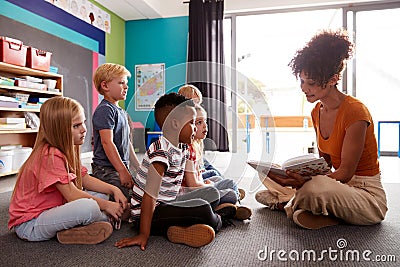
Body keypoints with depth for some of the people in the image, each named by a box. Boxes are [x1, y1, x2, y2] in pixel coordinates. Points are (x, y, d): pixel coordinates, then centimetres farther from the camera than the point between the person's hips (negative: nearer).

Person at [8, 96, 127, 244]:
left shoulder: (66, 150, 6)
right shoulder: (51, 155, -26)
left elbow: (86, 179, 7)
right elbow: (72, 194, -26)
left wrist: (114, 190, -5)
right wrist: (106, 205, -18)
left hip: (50, 209, 10)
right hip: (29, 224, -10)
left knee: (101, 195, 6)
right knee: (89, 207, -33)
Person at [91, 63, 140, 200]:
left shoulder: (122, 112, 20)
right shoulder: (105, 110, -9)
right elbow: (107, 142, -18)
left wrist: (138, 168, 20)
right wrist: (123, 171, -20)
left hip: (121, 168, 9)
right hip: (107, 170, -9)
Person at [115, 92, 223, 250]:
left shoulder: (182, 147, 5)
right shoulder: (161, 152, -23)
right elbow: (149, 196, -27)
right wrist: (144, 235, -26)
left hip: (167, 204, 10)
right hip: (148, 213, -10)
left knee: (212, 193, 10)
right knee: (203, 209, -26)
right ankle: (216, 221, 8)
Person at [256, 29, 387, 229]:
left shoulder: (355, 111, -21)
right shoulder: (317, 112, 4)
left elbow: (346, 172, -21)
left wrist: (305, 181, -36)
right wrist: (300, 174, -10)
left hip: (368, 195, -8)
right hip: (338, 185, 8)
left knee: (314, 189, -41)